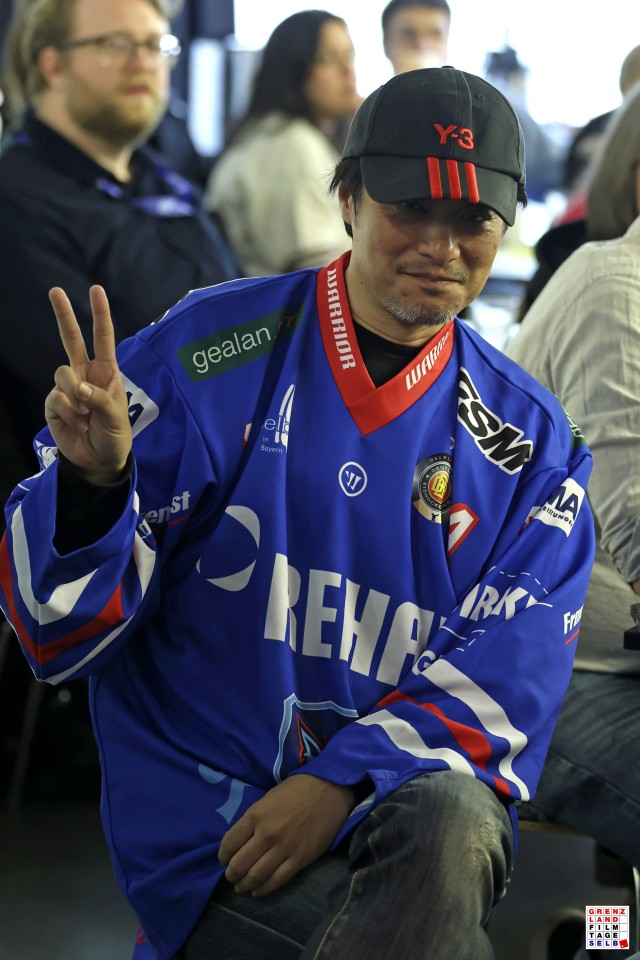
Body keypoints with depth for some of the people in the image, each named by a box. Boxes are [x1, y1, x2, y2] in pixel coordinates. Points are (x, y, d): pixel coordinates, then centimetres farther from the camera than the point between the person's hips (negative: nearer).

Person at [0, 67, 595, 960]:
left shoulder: (530, 438, 7)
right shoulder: (209, 353, -1)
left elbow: (503, 682, 0)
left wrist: (342, 782, -16)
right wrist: (93, 479, -24)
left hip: (408, 795, 3)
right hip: (207, 832, -3)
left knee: (450, 821, -34)